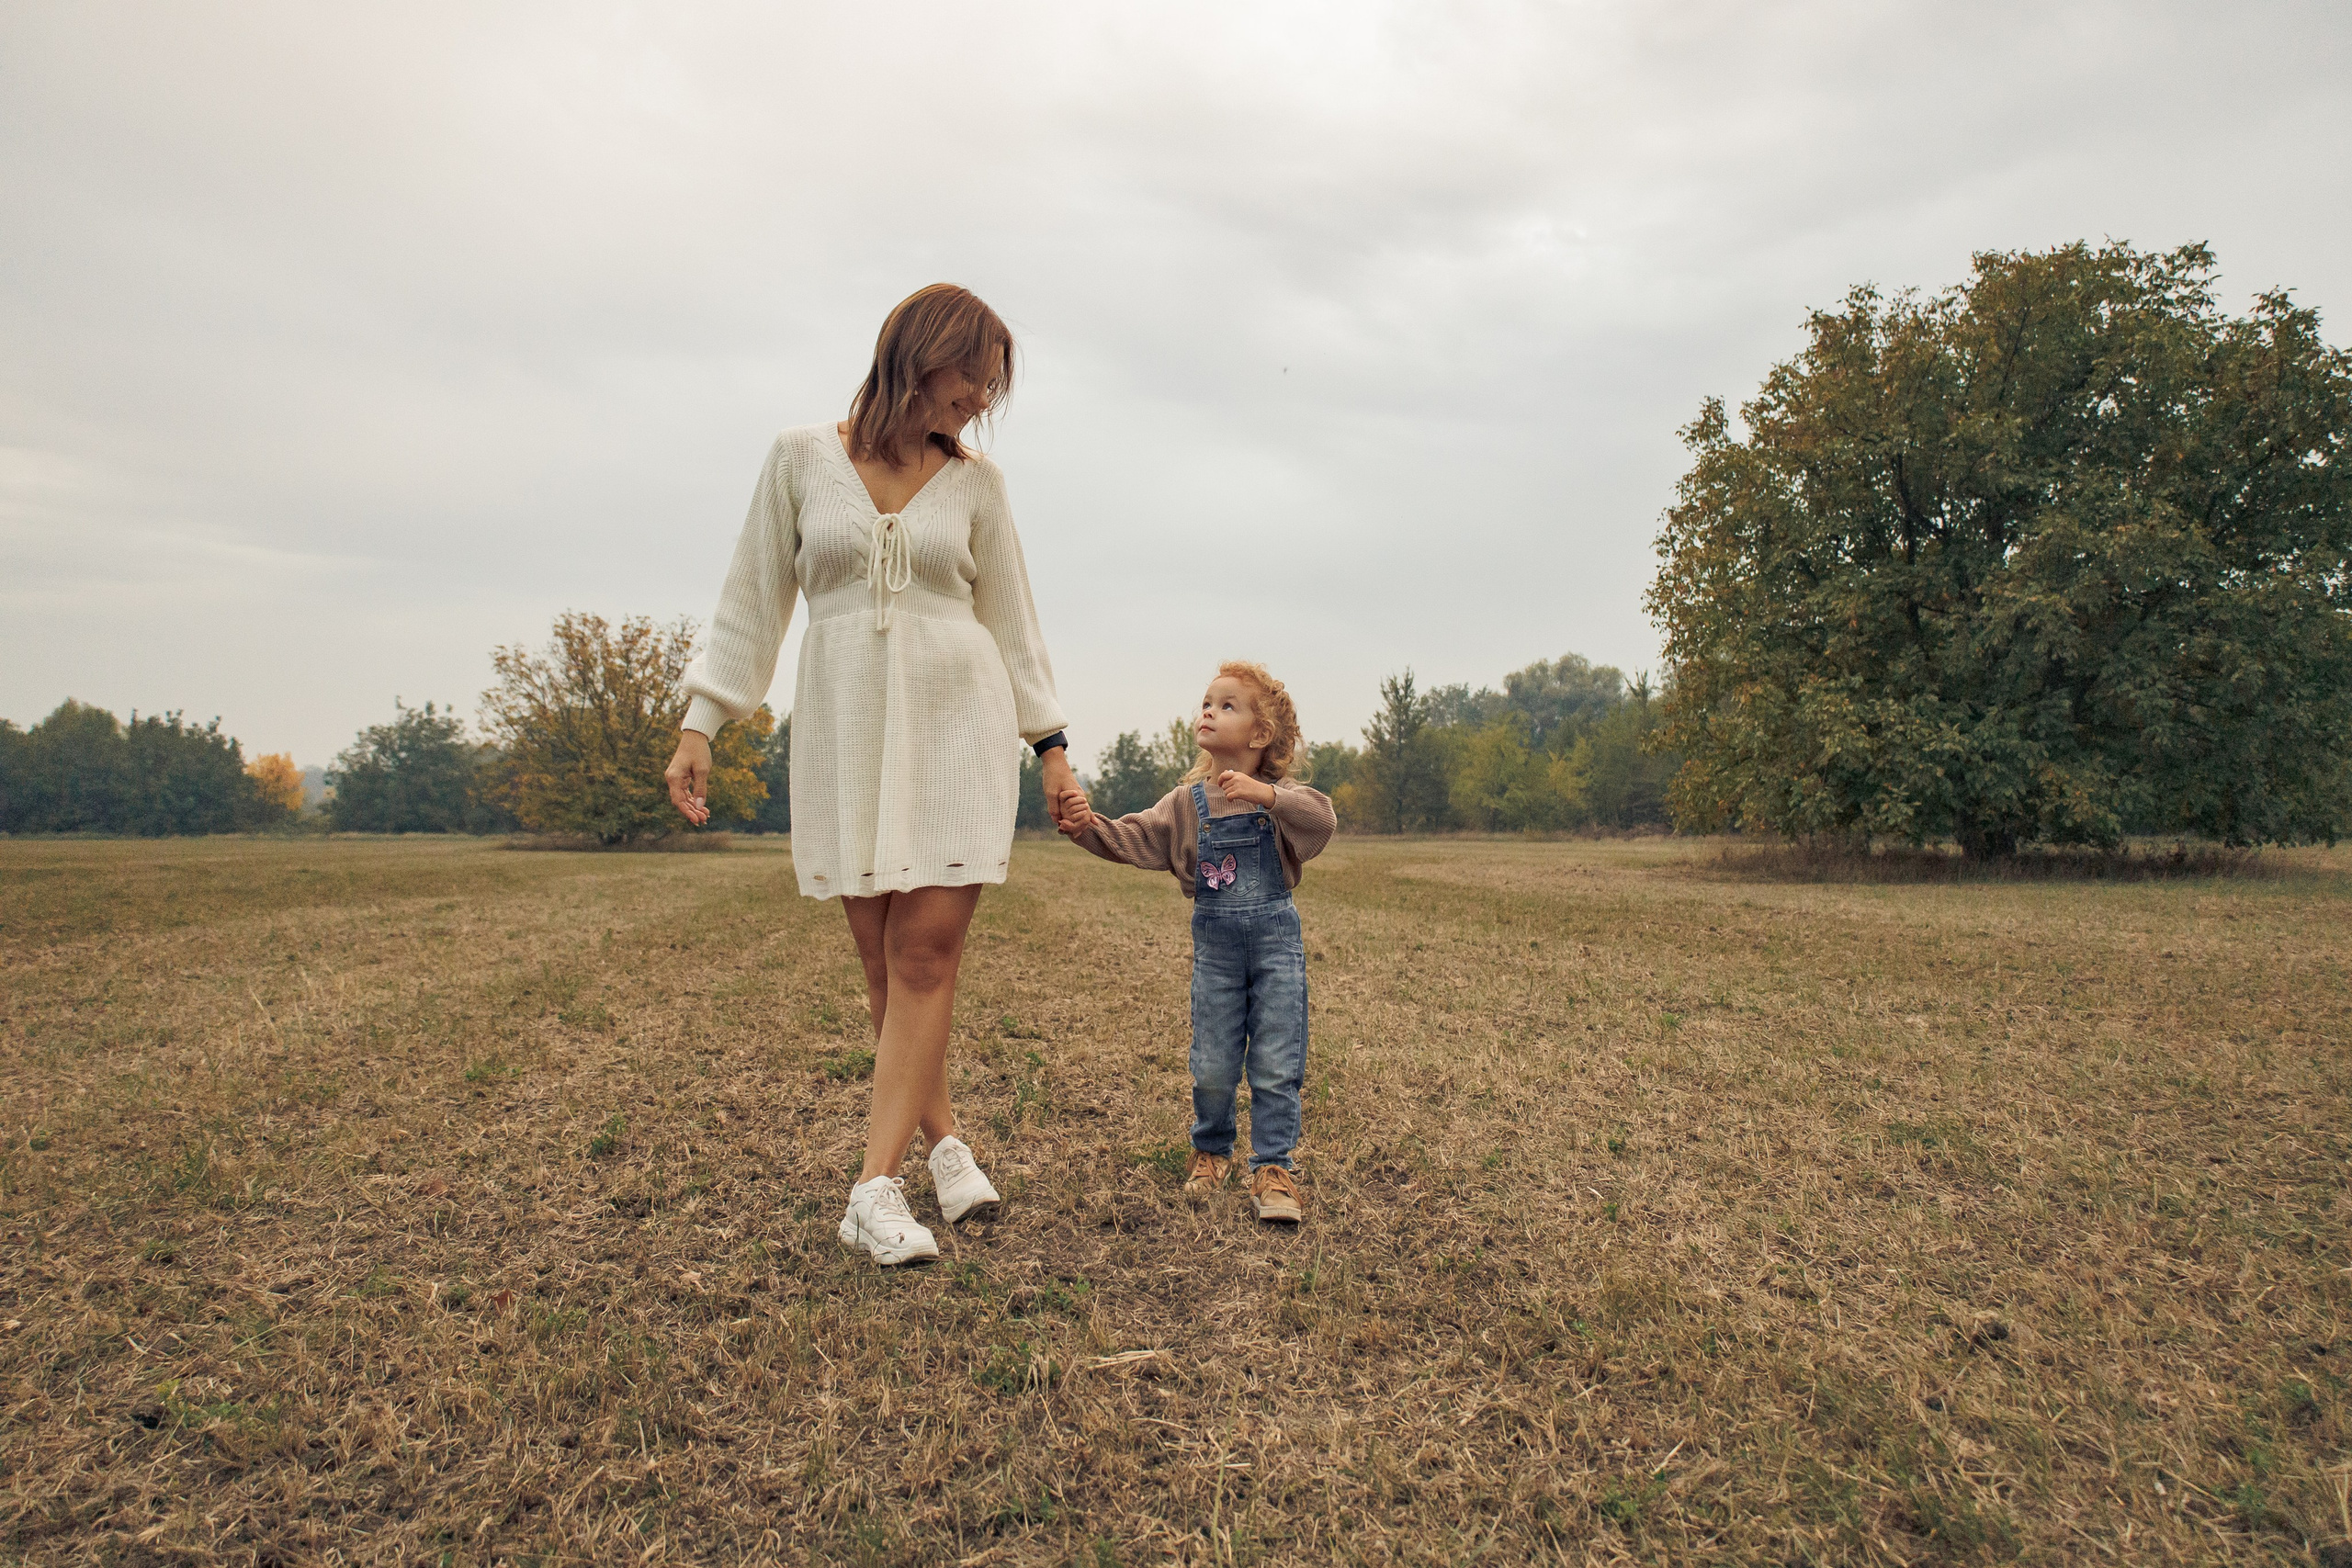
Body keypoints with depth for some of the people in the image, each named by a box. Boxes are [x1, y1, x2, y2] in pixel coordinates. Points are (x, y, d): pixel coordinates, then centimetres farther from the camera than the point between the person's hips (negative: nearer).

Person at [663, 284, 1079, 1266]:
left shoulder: (975, 480, 8)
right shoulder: (801, 458, 5)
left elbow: (1009, 615, 12)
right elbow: (754, 597, 7)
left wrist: (1050, 741, 10)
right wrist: (701, 722, 2)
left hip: (958, 721, 0)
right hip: (846, 730, 0)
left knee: (926, 950, -9)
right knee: (883, 958, 2)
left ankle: (876, 1188, -6)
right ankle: (943, 1139, 20)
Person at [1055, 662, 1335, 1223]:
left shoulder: (1280, 796, -6)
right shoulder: (1187, 802, 2)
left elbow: (1322, 819, -25)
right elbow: (1134, 840, -4)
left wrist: (1265, 794, -37)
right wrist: (1089, 826, -22)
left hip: (1276, 938, -2)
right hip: (1214, 941, 2)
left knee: (1275, 1066, -2)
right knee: (1212, 1065, 9)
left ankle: (1272, 1167, 10)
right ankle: (1212, 1150, 32)